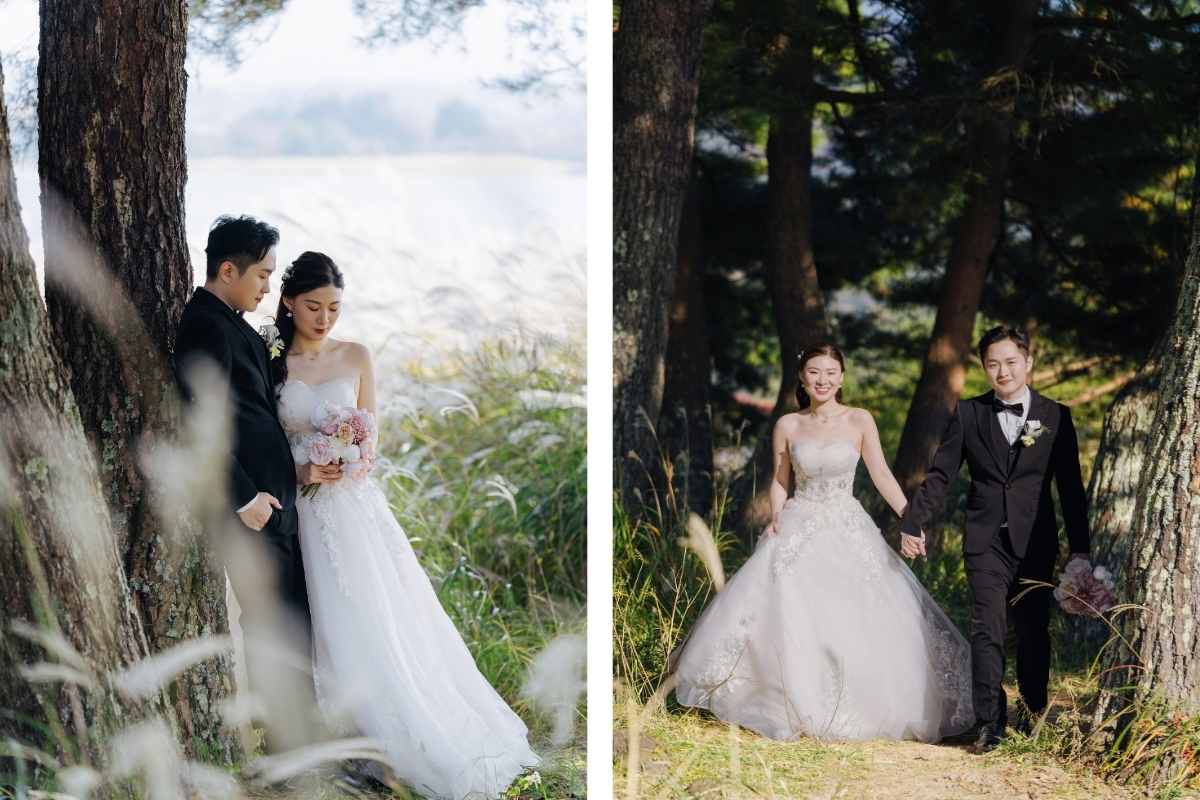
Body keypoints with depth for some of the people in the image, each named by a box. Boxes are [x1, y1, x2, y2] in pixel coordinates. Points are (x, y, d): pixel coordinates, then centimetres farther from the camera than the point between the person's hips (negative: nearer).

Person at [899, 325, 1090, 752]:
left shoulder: (1056, 417, 4)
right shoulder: (968, 414, 4)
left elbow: (1071, 487, 5)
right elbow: (939, 476, 6)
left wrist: (1079, 548, 4)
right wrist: (909, 525, 1)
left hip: (1035, 543, 1)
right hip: (986, 541, -1)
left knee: (1033, 630, 8)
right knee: (987, 629, -9)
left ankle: (1033, 711, 26)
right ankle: (991, 720, -6)